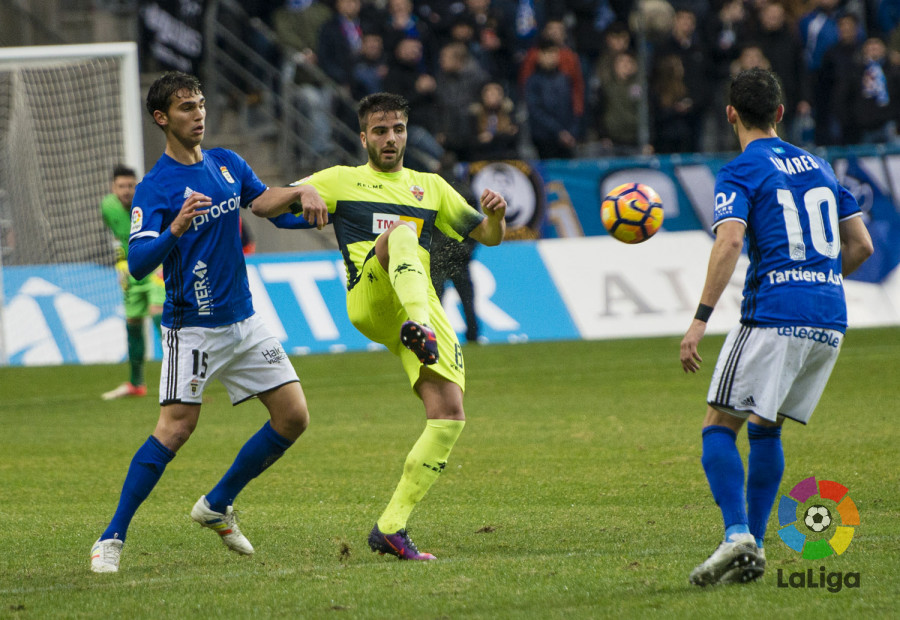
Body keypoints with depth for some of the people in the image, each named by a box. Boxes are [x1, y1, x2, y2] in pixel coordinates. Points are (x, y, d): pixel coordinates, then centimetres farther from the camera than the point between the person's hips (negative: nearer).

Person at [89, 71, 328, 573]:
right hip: (192, 328, -7)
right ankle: (112, 539, -11)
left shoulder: (227, 164, 10)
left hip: (244, 320, 7)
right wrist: (175, 229, -36)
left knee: (294, 417, 2)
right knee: (176, 427, -17)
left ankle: (218, 506, 18)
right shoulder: (154, 188, -10)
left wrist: (300, 192, -5)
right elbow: (138, 264, -19)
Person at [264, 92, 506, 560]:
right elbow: (266, 207, 11)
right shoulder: (342, 180, 18)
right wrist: (300, 193, -12)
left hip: (425, 307, 4)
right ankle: (419, 328, -62)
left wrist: (497, 214, 1)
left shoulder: (430, 187, 26)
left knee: (449, 416, -12)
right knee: (400, 231, -34)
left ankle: (391, 527, -6)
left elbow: (489, 237, 26)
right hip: (370, 298, -4)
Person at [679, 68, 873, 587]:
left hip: (774, 315, -6)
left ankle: (738, 535, -21)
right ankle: (753, 550, 13)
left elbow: (729, 242, -18)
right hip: (830, 320, 6)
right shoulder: (818, 166, 18)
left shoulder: (740, 173, -2)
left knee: (720, 425, -1)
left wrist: (701, 319, -20)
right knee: (766, 427, 18)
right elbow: (861, 246, 19)